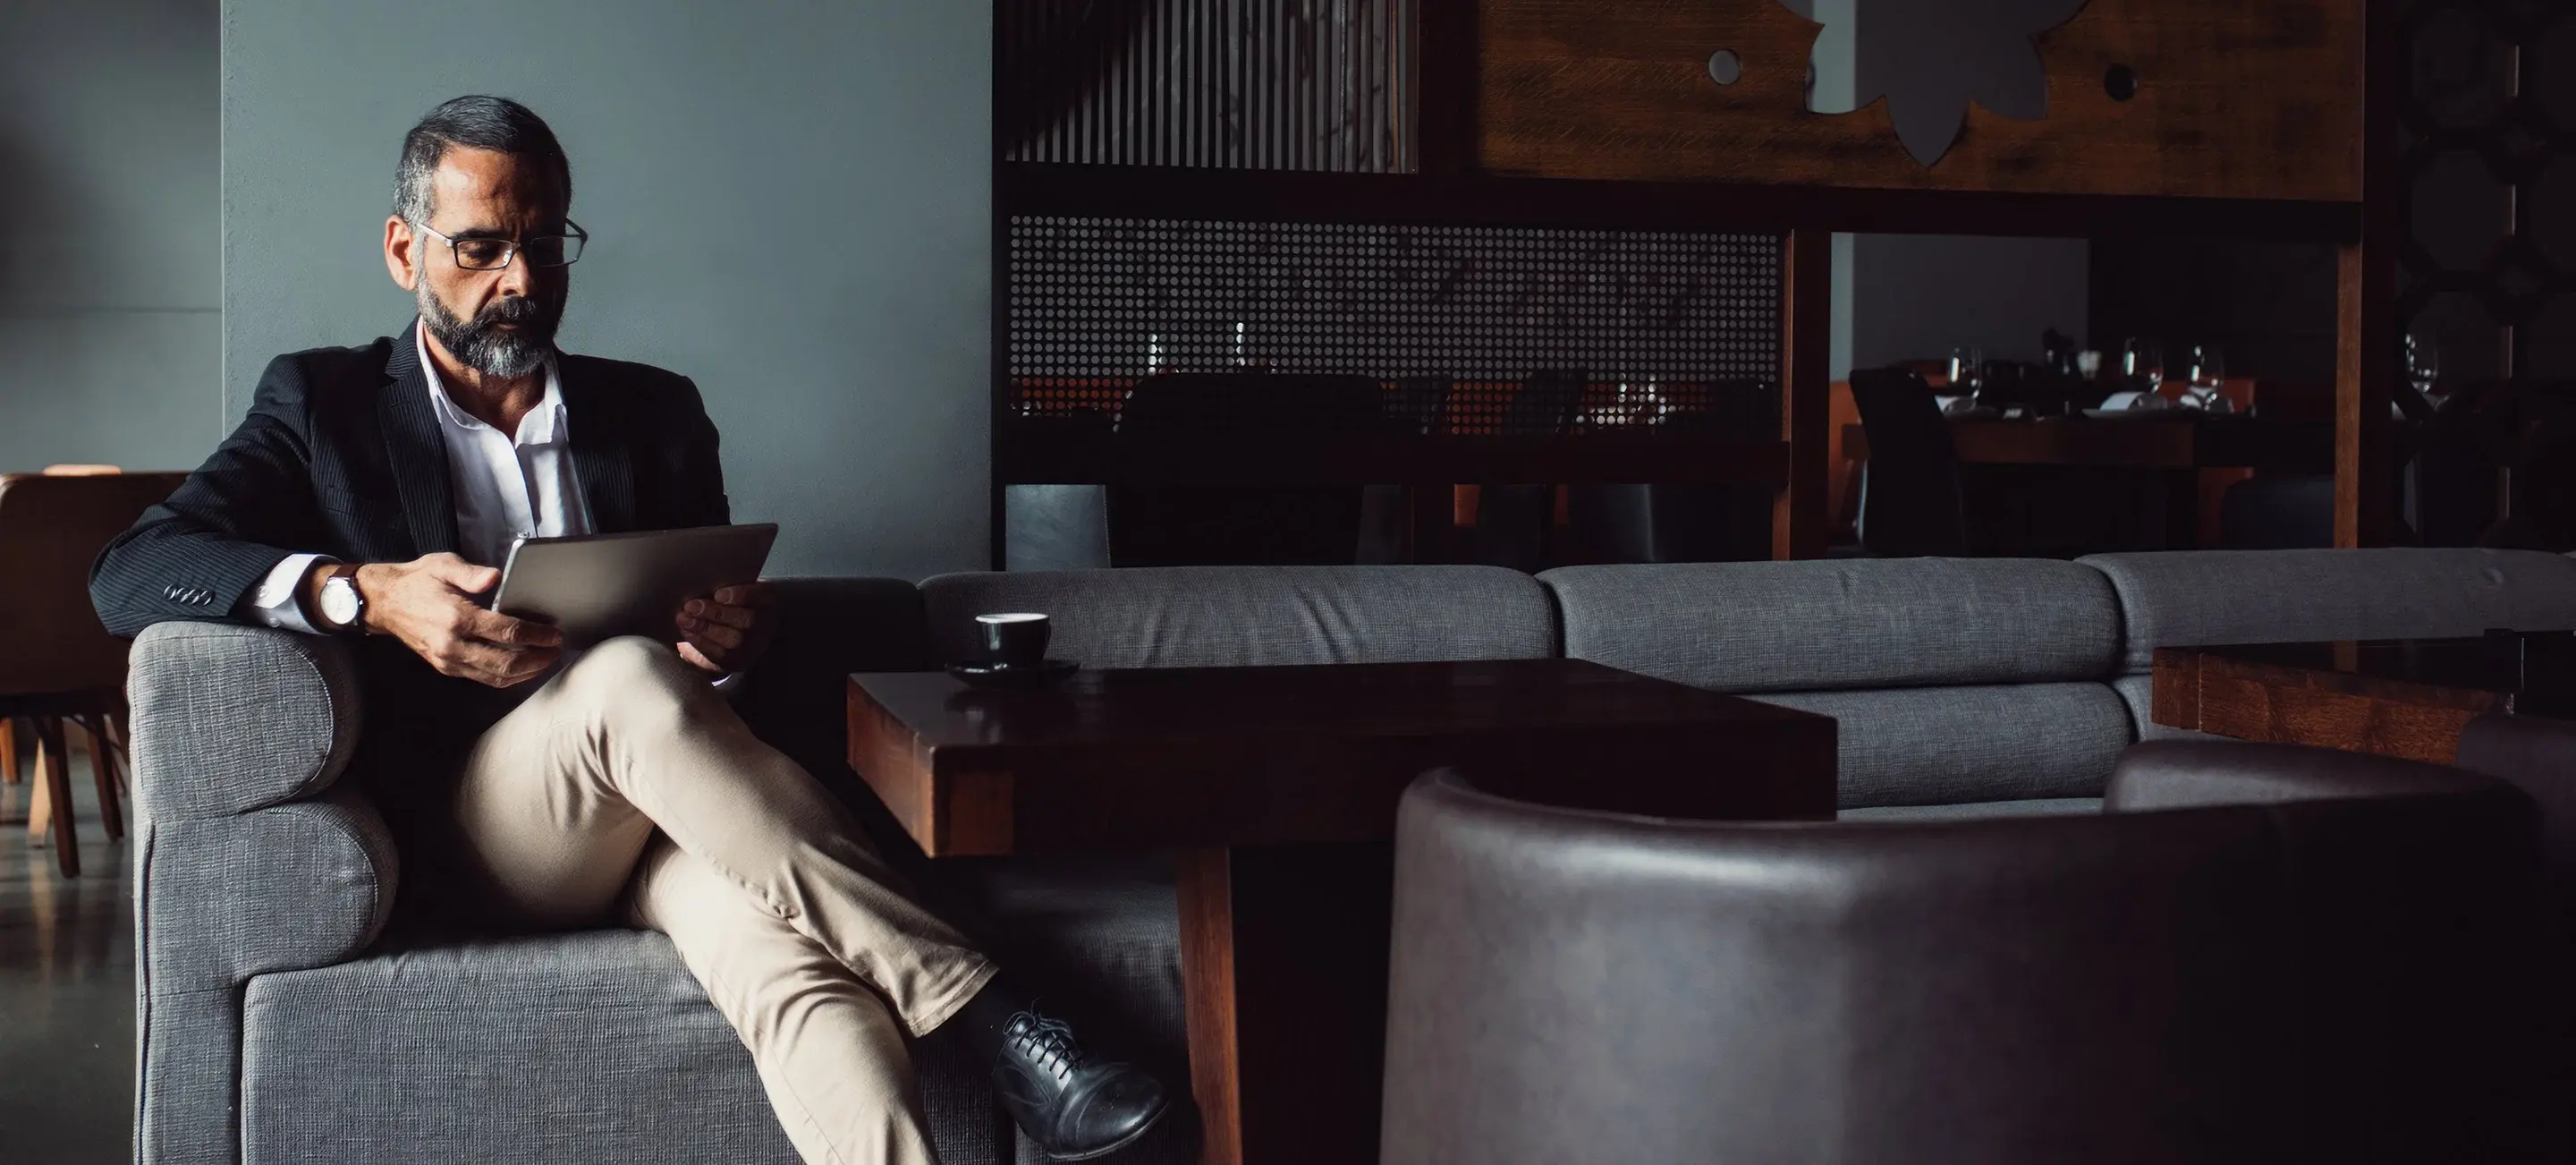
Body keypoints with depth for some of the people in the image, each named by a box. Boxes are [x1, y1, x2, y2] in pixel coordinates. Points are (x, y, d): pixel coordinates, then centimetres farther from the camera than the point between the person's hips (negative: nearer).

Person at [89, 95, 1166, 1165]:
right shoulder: (322, 404, 12)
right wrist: (364, 592, -22)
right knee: (629, 681, -36)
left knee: (778, 946, -35)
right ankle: (981, 1012, -34)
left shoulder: (654, 413, 19)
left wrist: (731, 639, -10)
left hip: (648, 814, 2)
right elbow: (128, 571, -3)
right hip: (460, 829, -2)